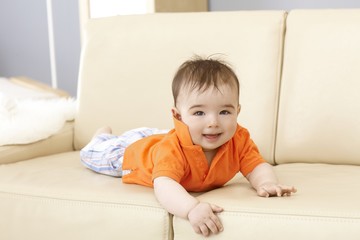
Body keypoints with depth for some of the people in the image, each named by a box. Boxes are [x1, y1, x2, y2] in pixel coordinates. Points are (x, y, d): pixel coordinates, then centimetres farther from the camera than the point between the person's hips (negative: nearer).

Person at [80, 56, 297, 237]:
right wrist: (192, 208, -83)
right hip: (133, 150, -3)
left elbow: (257, 167, -32)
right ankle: (104, 135, 58)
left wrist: (266, 183, -56)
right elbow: (163, 185, -65)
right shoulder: (172, 148, -54)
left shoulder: (239, 140, -38)